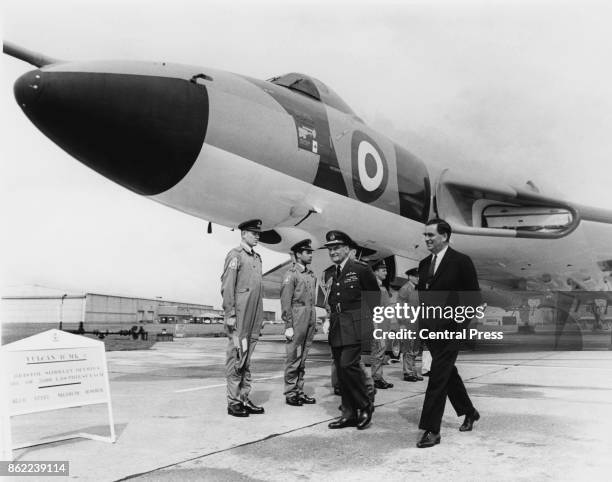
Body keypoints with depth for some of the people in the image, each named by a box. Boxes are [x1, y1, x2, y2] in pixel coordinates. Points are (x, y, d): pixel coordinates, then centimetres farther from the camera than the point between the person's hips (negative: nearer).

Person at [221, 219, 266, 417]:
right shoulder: (235, 255, -4)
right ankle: (233, 402, 5)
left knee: (247, 358, 11)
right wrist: (230, 314, -16)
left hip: (254, 318, 7)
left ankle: (244, 399, 18)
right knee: (236, 357, -2)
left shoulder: (257, 258, 18)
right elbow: (227, 287, -10)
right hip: (239, 316, -7)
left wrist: (260, 317, 16)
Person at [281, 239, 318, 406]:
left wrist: (314, 322, 13)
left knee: (303, 359, 11)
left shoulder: (311, 275, 15)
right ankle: (290, 394, 6)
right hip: (297, 320, -7)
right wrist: (288, 326, -14)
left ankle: (299, 392, 17)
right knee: (294, 358, -2)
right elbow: (285, 301, -9)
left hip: (310, 321, 7)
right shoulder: (291, 274, -6)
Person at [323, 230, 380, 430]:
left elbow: (375, 294, 3)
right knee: (341, 370, 7)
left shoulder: (361, 270, -4)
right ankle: (349, 414, 16)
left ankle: (365, 406, 3)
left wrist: (361, 314, 0)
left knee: (348, 365, -16)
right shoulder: (328, 273, 14)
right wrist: (333, 313, 10)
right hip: (336, 328, 6)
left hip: (356, 327, -6)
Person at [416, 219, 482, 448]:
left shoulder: (461, 262, -7)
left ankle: (431, 429, -2)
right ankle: (469, 413, 38)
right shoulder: (424, 264, 12)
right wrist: (421, 322, 7)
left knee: (438, 376, -9)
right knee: (448, 373, 18)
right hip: (430, 329, 7)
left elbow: (474, 296, -6)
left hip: (450, 328, -7)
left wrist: (460, 322, -12)